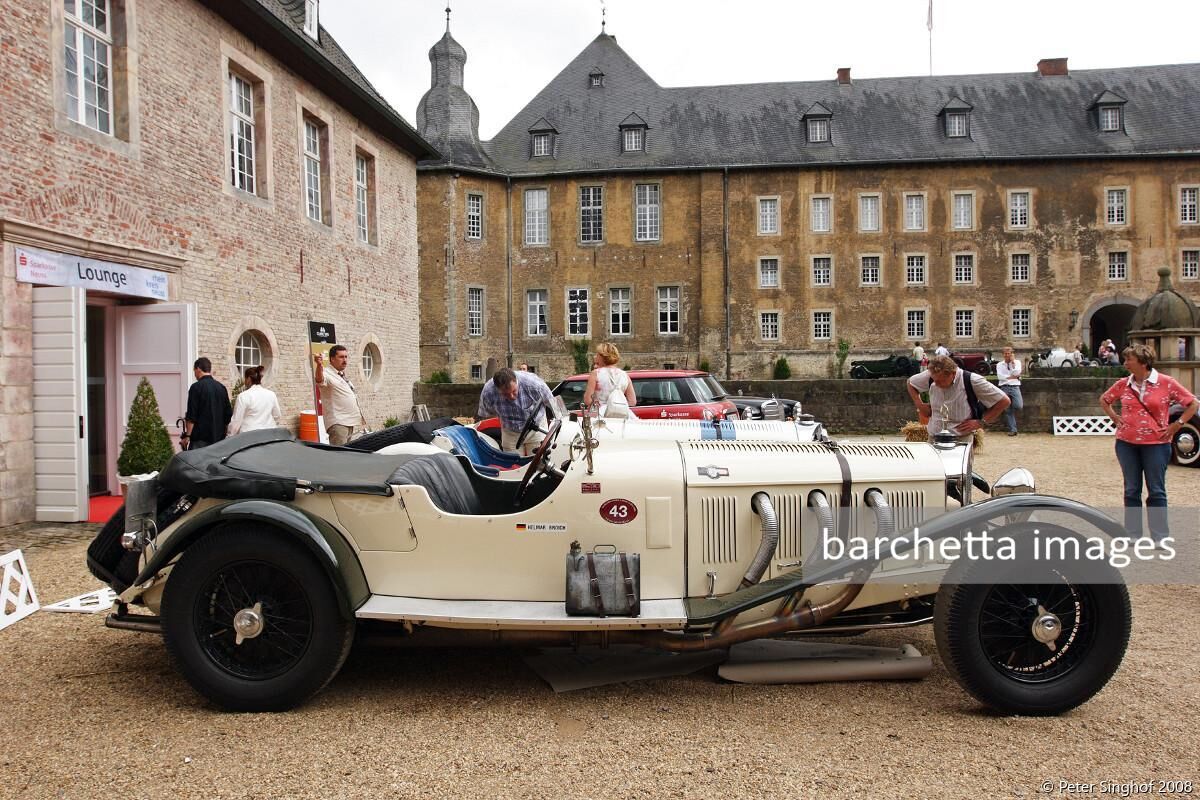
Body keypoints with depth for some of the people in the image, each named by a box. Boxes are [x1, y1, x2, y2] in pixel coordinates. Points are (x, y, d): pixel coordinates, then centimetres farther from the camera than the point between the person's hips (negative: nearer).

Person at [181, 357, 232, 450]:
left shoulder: (196, 387, -8)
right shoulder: (222, 387, 9)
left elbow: (191, 416, -12)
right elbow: (228, 413, 12)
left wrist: (187, 436, -8)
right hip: (219, 436, 6)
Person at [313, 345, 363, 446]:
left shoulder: (343, 375, 18)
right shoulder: (327, 374, -12)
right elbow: (319, 380, -37)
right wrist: (319, 365, -54)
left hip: (349, 422, 10)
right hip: (337, 423, -10)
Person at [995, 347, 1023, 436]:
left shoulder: (1017, 362, 14)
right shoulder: (999, 365, 12)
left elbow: (1017, 373, -4)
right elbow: (999, 376, -4)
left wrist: (1013, 362, -1)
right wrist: (1012, 377, -6)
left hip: (1015, 386, 0)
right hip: (1004, 387, 0)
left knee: (1019, 406, -22)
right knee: (1007, 410, -5)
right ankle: (1012, 430, -2)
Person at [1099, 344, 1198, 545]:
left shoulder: (1166, 383, -7)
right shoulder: (1123, 384, 3)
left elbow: (1193, 404, -1)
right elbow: (1104, 400, 19)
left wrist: (1177, 425, -6)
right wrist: (1115, 418, 7)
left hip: (1156, 444, -3)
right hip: (1126, 443, 3)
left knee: (1156, 491, 3)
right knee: (1131, 490, 9)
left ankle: (1160, 537, 11)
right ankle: (1133, 534, 17)